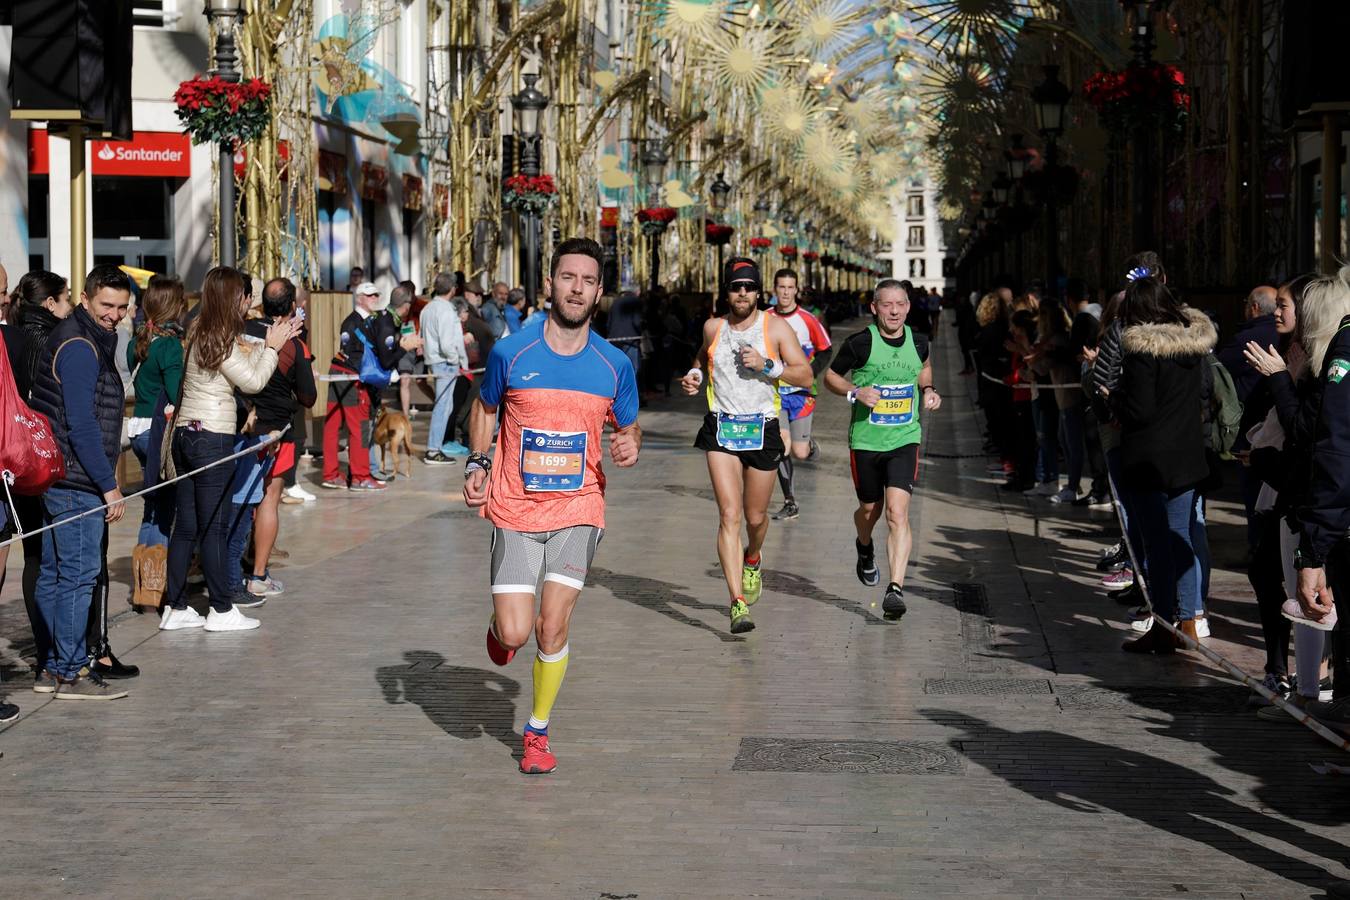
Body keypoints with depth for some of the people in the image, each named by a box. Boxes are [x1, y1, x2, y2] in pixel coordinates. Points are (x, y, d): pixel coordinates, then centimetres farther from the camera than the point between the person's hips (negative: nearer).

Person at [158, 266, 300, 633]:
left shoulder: (199, 334, 11)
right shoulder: (222, 340, -14)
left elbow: (240, 366, 17)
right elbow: (252, 382, -8)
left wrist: (267, 344, 17)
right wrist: (272, 347, 2)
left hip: (186, 434, 9)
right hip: (212, 438, -8)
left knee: (186, 526, 10)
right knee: (214, 526, -2)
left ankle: (175, 608, 12)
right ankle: (221, 610, 4)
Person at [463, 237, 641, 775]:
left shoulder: (614, 366, -1)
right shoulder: (511, 353, -5)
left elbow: (628, 427, 14)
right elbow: (484, 408, 13)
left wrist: (630, 446, -10)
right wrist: (477, 465, -1)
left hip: (577, 510, 1)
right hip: (515, 511, 0)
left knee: (552, 628, -7)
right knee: (515, 633, -7)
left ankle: (538, 731, 15)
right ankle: (500, 622, 32)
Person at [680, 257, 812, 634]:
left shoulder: (776, 327, -2)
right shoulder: (713, 327, 6)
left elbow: (805, 376, -6)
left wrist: (766, 365, -19)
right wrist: (695, 375, 7)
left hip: (762, 429, 0)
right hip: (720, 428, 0)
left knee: (755, 516, 12)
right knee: (729, 515, -12)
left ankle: (752, 563, 47)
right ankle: (738, 603, -16)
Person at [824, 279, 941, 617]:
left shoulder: (918, 341, 0)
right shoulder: (860, 343, -10)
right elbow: (830, 375, 3)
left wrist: (928, 390, 5)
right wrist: (855, 392, -15)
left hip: (905, 440, 1)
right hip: (865, 440, 0)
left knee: (898, 513, -15)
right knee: (870, 510, 16)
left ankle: (896, 588, -18)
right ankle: (865, 549, 52)